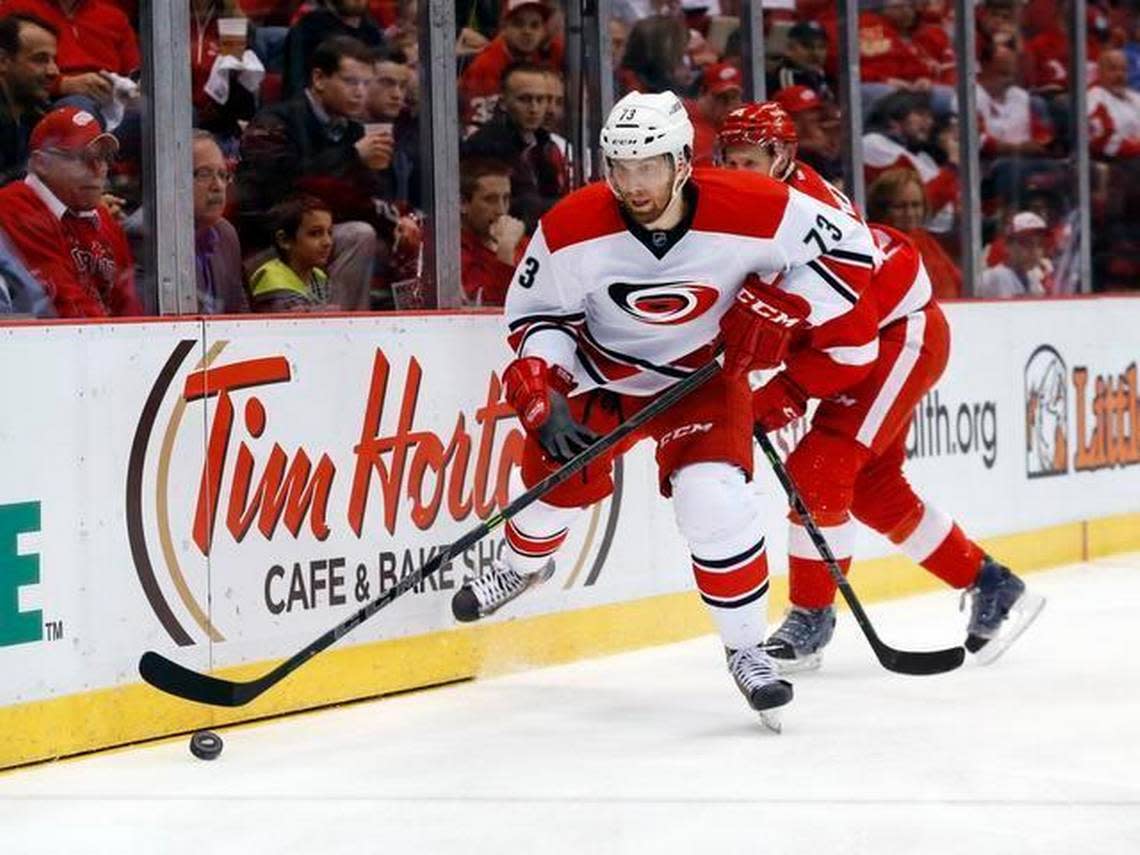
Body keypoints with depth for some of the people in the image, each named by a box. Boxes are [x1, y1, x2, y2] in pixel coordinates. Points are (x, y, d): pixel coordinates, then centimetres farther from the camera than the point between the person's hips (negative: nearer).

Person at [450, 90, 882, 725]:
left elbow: (847, 247, -15)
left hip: (704, 373, -2)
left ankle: (747, 649, -2)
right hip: (601, 372, 2)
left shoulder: (753, 211, -29)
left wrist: (777, 310, -22)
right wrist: (543, 398, -23)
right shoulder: (572, 229, -24)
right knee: (558, 475, 4)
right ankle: (522, 565, 43)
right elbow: (534, 315, -10)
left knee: (715, 500, -20)